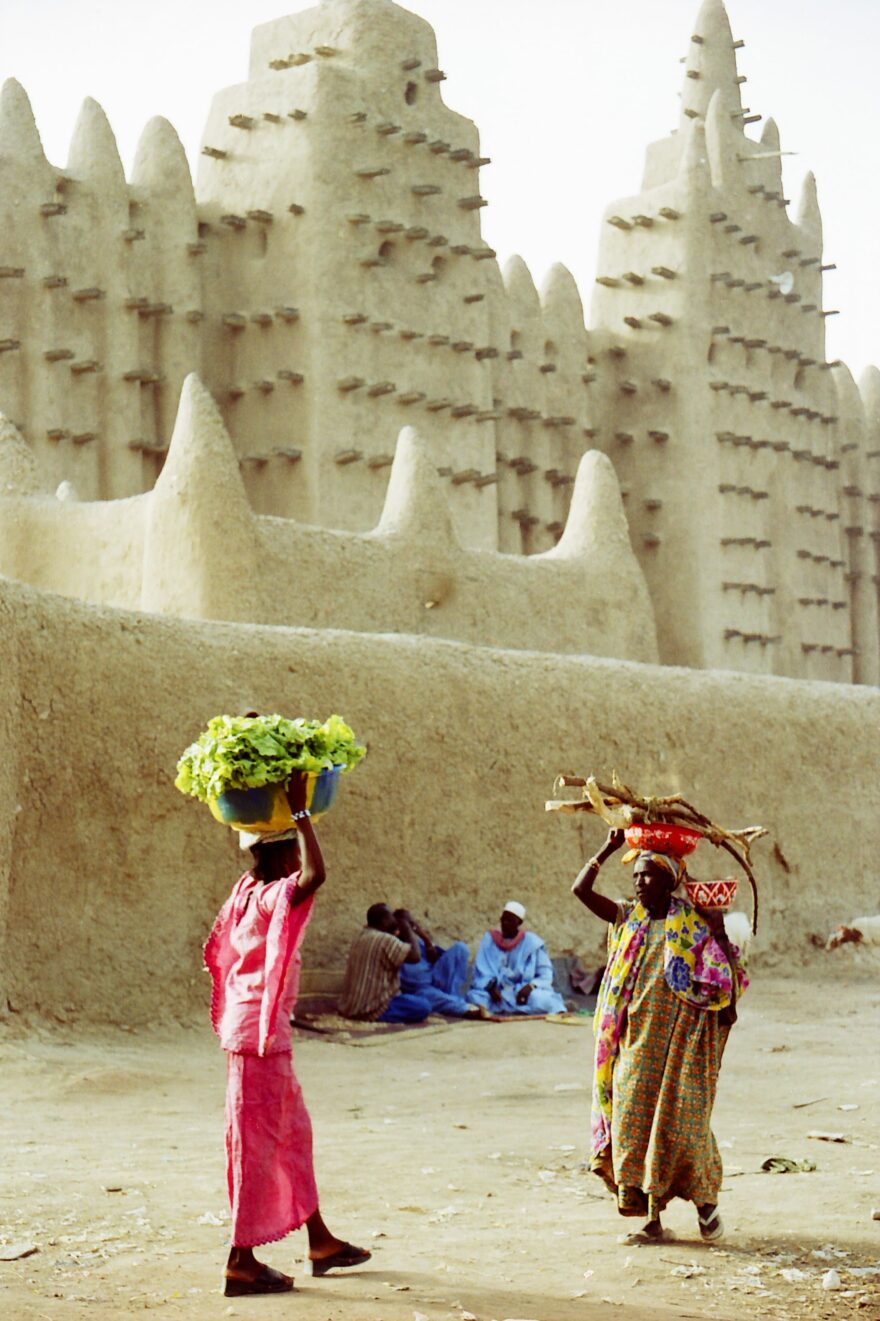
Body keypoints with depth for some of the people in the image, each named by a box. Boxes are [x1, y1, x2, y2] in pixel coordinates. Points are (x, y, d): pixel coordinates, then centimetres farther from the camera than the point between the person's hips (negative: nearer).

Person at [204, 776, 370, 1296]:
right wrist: (300, 810, -30)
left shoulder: (248, 891, 8)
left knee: (294, 1133, 19)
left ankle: (320, 1242, 30)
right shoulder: (269, 900, -19)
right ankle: (242, 1261, 3)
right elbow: (314, 874, -38)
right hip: (260, 1033, -10)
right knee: (258, 1142, -3)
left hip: (263, 1032, 10)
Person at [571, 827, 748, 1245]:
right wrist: (609, 848, 4)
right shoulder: (627, 919, 9)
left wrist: (719, 933, -18)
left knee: (678, 1122, -5)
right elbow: (580, 889, 3)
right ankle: (651, 1220, 8)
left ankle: (706, 1201, 16)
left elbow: (730, 979, -3)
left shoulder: (694, 923, -2)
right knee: (634, 1120, 1)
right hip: (636, 1042, 4)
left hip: (679, 1040, -4)